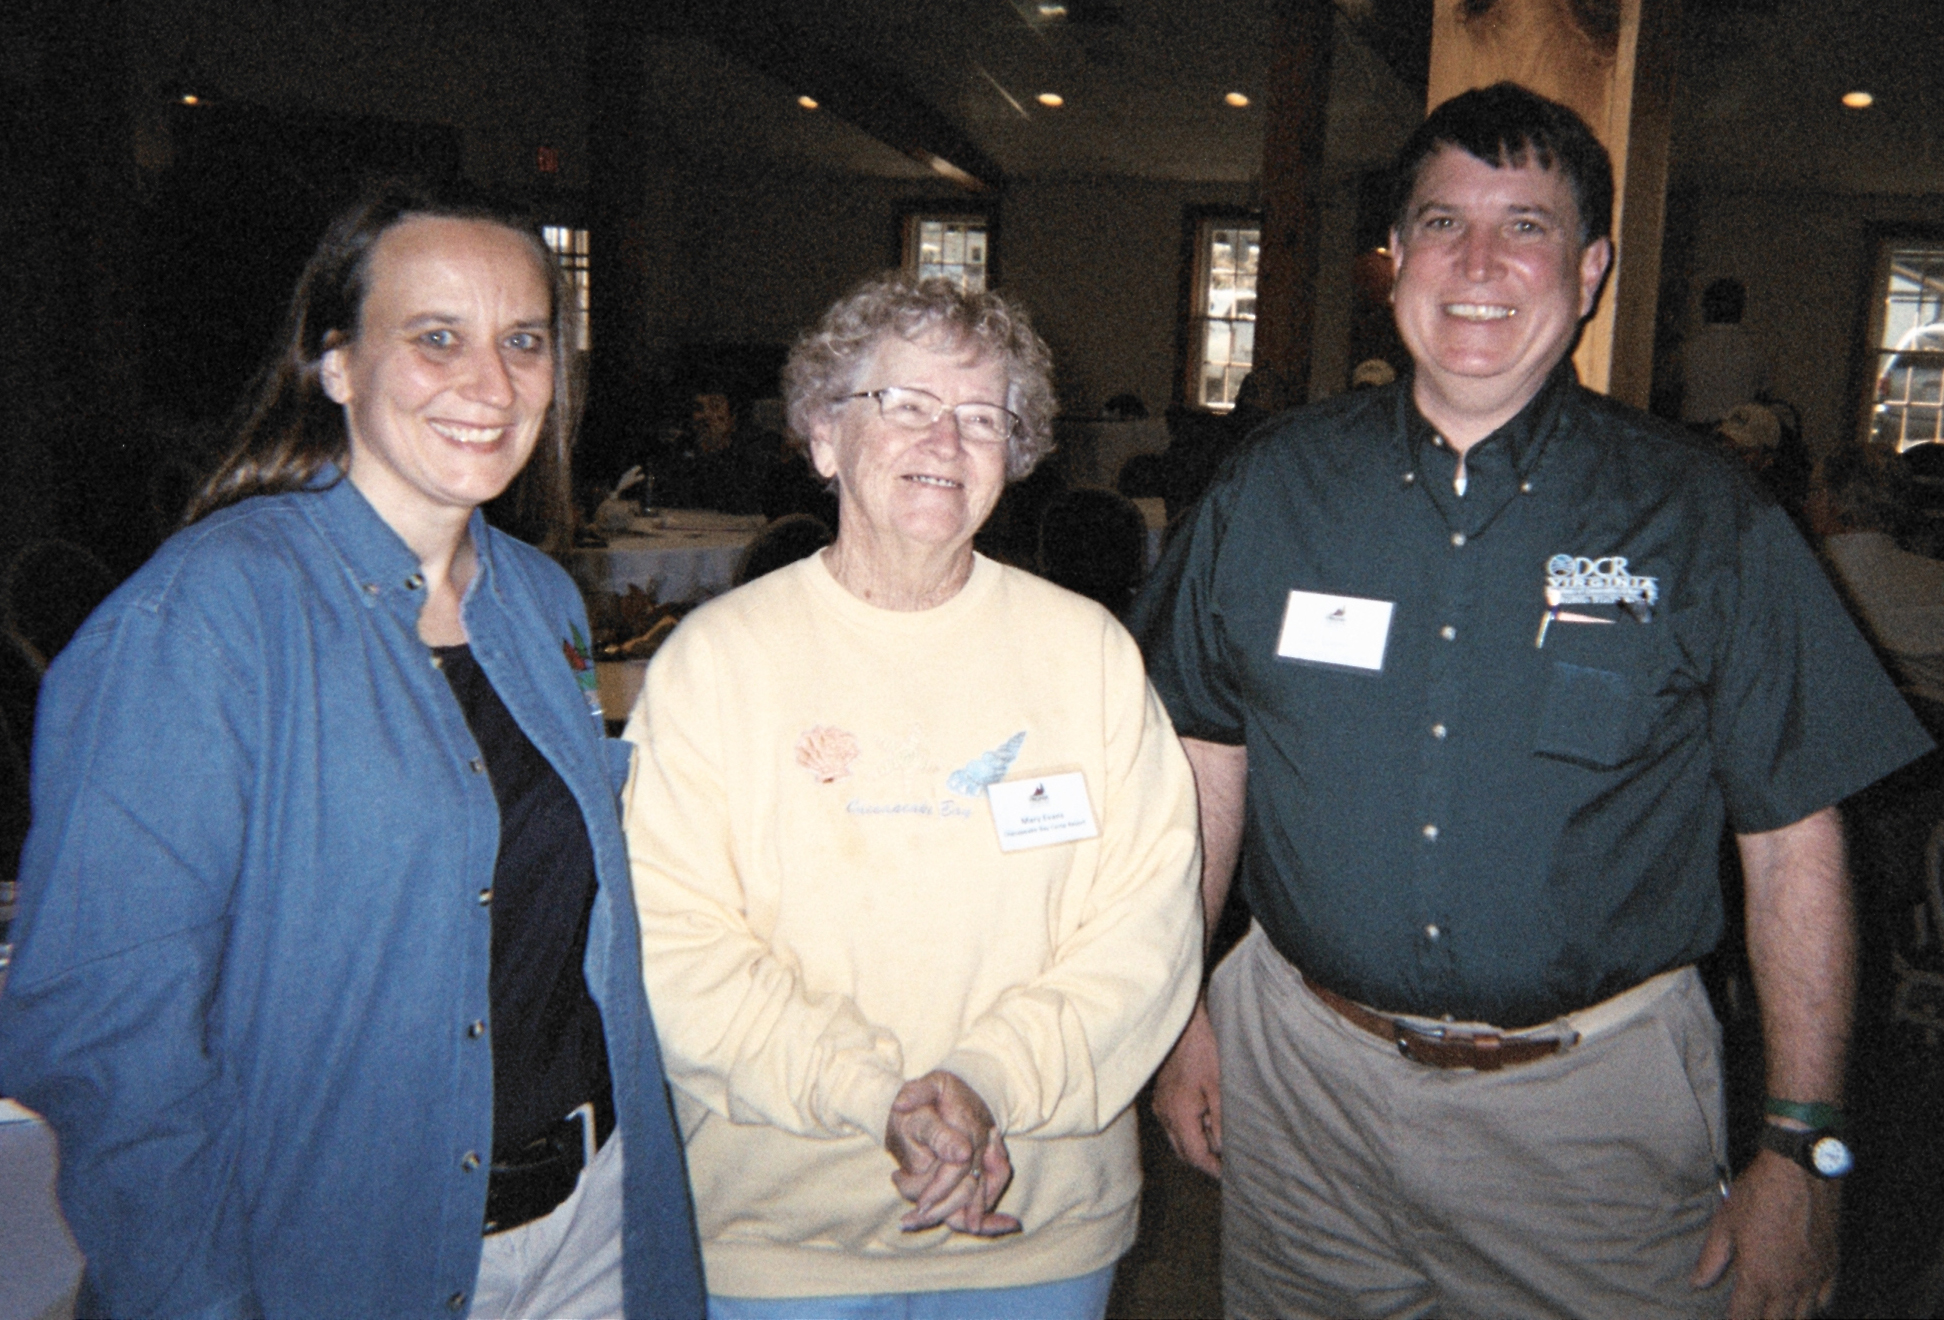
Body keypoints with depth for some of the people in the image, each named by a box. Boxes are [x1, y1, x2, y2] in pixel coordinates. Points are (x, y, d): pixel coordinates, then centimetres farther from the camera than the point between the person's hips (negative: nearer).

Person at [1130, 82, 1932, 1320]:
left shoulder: (1705, 519, -7)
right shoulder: (1278, 486, -1)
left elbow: (1795, 842, -5)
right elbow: (1209, 751, 6)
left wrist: (1803, 1152, -7)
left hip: (1592, 1102, -1)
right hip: (1301, 1070, 2)